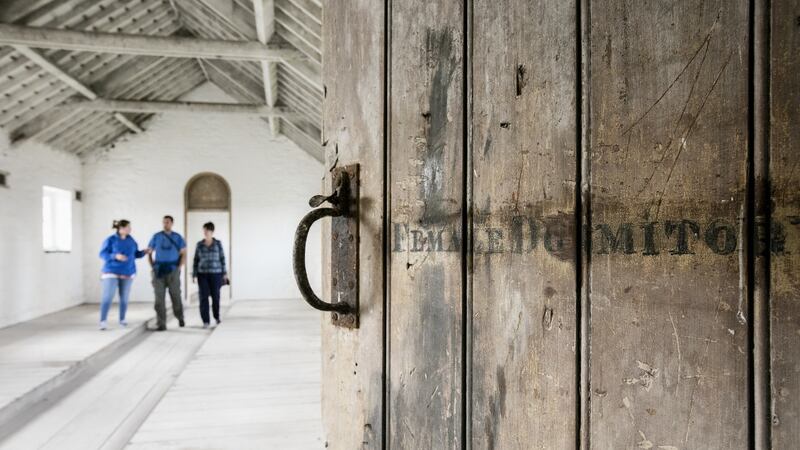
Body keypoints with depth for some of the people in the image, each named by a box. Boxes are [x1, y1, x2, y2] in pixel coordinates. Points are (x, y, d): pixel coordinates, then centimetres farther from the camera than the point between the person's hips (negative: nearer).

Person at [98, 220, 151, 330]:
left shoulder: (131, 240, 4)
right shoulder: (110, 240, -11)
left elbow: (135, 254, 11)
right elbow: (103, 254, -13)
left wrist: (144, 252, -8)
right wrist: (116, 256, -29)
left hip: (127, 273, 4)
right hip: (111, 272, -4)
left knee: (124, 297, 8)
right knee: (107, 297, -12)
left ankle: (122, 319, 24)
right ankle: (103, 321, -6)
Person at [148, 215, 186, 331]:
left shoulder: (177, 237, 4)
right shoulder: (156, 237, 7)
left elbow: (183, 254, 4)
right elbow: (149, 253, 10)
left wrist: (179, 268, -6)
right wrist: (153, 267, -1)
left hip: (173, 271, -1)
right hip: (158, 271, 1)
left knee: (175, 296, 2)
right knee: (159, 298, -3)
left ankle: (180, 318, 26)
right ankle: (161, 324, 0)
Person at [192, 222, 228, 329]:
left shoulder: (218, 244, 1)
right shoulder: (199, 244, 5)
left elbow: (222, 259, 2)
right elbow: (196, 260, 7)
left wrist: (224, 273, -1)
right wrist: (194, 275, 1)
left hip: (215, 274, -1)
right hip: (202, 274, 1)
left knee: (215, 296, 4)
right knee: (203, 297, -5)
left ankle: (217, 316, 28)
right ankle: (205, 321, 0)